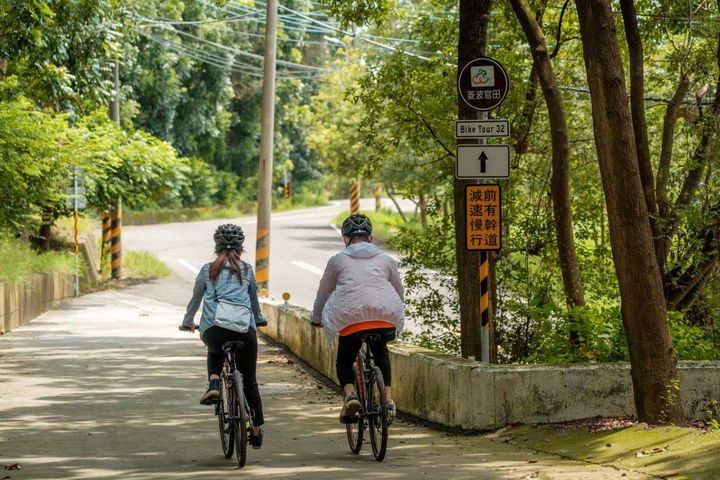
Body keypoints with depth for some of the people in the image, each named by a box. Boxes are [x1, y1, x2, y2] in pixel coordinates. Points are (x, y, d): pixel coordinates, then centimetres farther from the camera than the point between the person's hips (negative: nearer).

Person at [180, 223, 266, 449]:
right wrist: (259, 319, 47)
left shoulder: (208, 270, 15)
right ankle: (257, 430, 18)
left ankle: (213, 382, 8)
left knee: (215, 352, 36)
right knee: (249, 382, 15)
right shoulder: (247, 270, 17)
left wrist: (188, 322, 38)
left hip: (214, 329, 0)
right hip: (245, 329, 0)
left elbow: (195, 299, 21)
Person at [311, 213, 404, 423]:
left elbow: (323, 292, 27)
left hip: (350, 317, -2)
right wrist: (397, 317, 49)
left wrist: (316, 319, 43)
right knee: (381, 353, 30)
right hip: (386, 317, 2)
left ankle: (349, 394, -11)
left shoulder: (338, 260, 18)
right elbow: (399, 292, 31)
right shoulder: (386, 260, 23)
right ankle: (388, 398, 14)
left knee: (344, 361, 18)